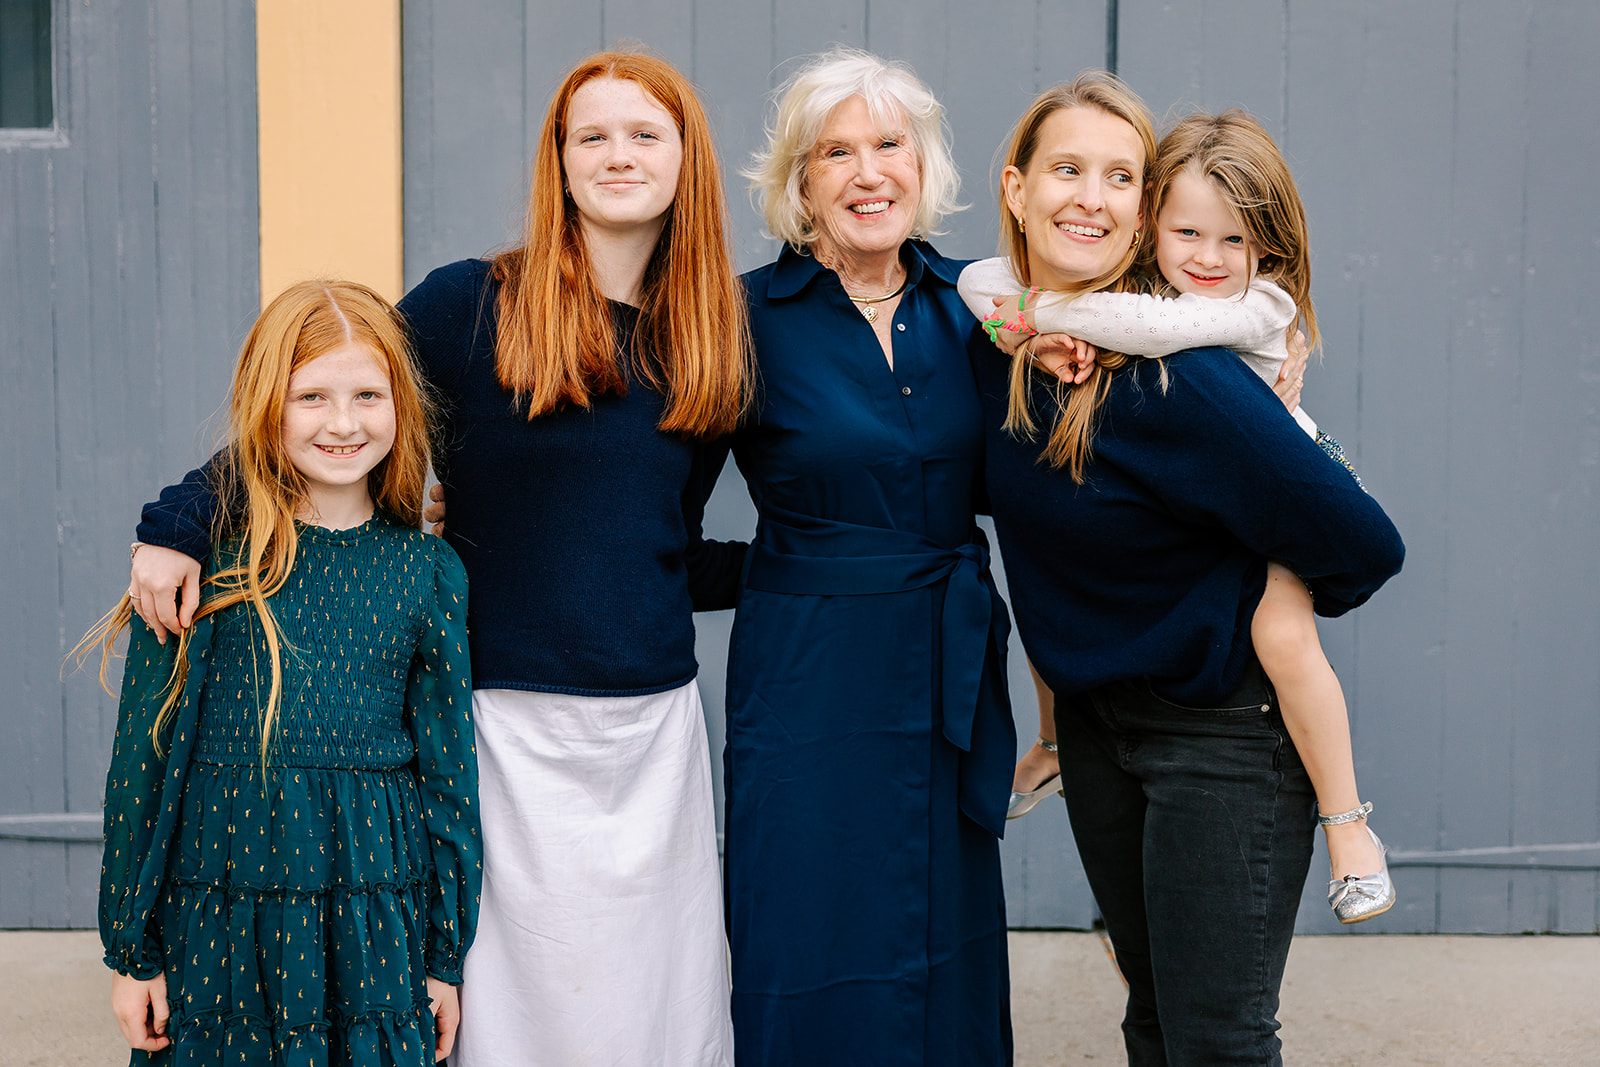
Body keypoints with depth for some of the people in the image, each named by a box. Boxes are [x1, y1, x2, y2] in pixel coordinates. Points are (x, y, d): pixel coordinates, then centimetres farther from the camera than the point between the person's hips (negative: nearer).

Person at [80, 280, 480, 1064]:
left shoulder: (426, 572, 1)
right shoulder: (203, 559, -5)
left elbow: (449, 771, 5)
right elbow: (143, 757, -1)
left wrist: (446, 957, 6)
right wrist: (131, 951, 0)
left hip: (377, 925, 1)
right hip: (215, 919, -1)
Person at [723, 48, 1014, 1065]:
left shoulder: (966, 305, 4)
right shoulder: (751, 316, -8)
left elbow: (987, 484, 10)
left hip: (949, 665, 4)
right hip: (807, 668, -4)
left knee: (948, 951, 14)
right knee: (814, 954, 4)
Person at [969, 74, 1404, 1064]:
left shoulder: (1179, 378, -26)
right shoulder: (992, 338, -5)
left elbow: (1363, 547, -24)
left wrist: (1260, 608, -6)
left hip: (1223, 729, -6)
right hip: (1092, 712, 7)